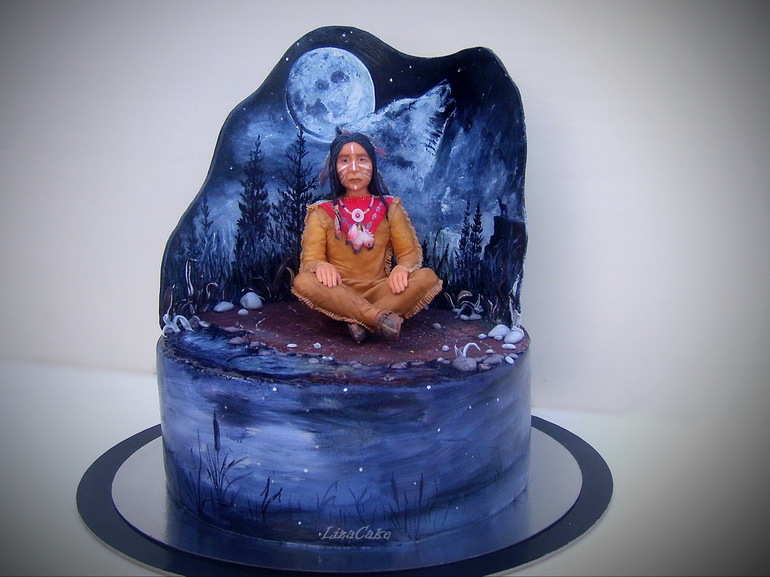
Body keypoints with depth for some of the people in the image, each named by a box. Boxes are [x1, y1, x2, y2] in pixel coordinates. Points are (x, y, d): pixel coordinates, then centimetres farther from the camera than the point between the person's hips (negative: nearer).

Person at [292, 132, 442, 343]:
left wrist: (403, 268, -20)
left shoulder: (390, 208, 12)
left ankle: (360, 322, -34)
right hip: (339, 295, -1)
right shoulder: (323, 213, 9)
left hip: (381, 292, 1)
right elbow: (311, 259, 0)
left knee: (427, 277, -25)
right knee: (303, 281, -33)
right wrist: (320, 266, -27)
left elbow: (409, 252, 6)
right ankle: (379, 317, -39)